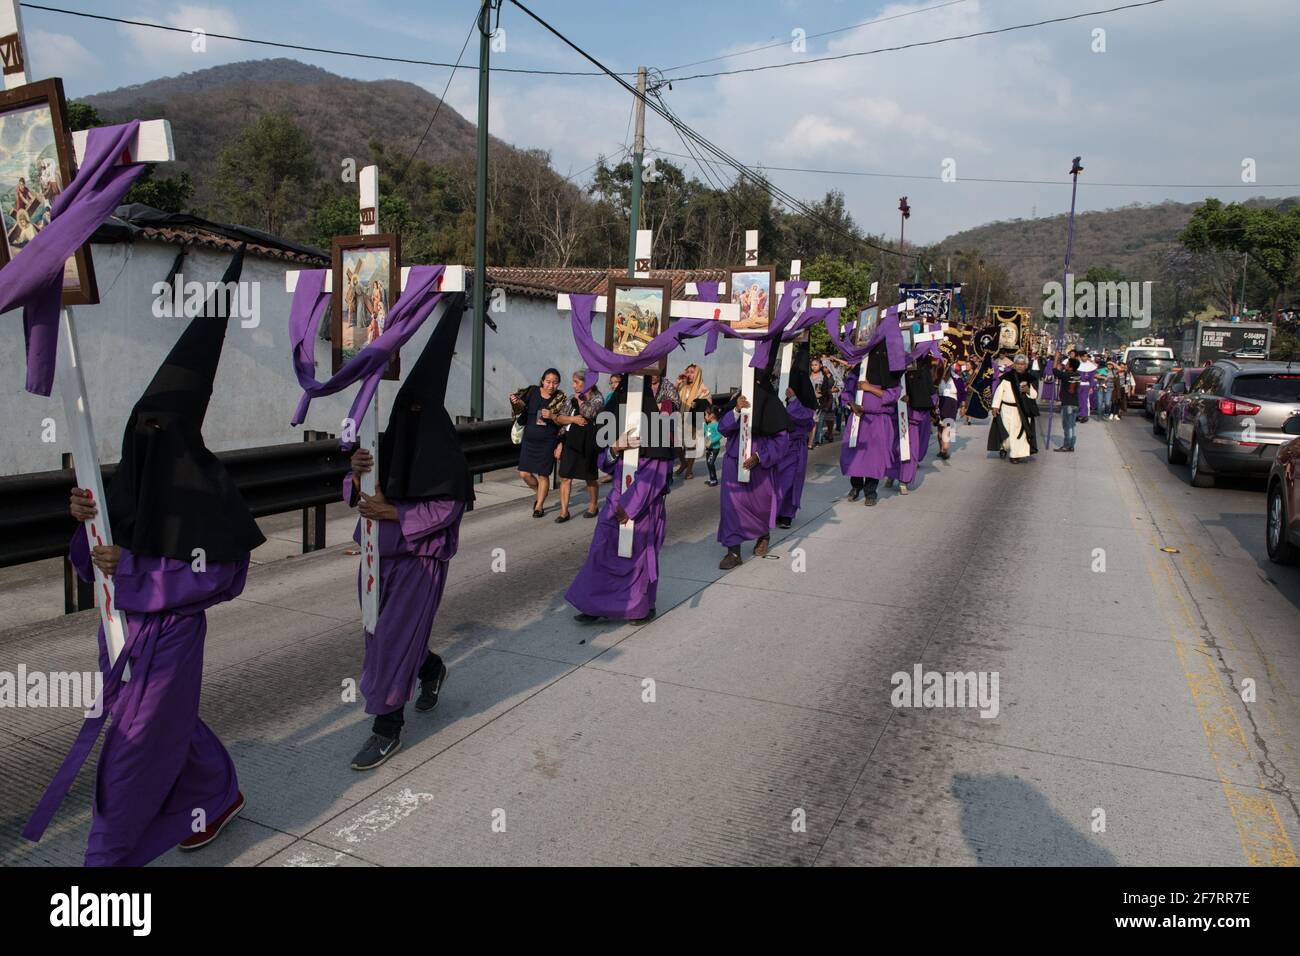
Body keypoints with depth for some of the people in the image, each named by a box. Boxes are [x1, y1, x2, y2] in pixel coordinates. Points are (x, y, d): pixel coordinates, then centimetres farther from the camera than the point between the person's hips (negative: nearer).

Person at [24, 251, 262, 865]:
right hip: (123, 627, 7)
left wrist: (133, 571, -22)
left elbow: (222, 578, -19)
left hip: (168, 636, -7)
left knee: (135, 749, 4)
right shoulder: (133, 477, 1)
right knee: (168, 726, 22)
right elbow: (97, 562, 7)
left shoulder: (206, 486, -19)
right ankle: (218, 797, 44)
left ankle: (109, 854, 22)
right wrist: (88, 522, -14)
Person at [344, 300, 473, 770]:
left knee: (393, 638, -5)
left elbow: (448, 507, -14)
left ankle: (387, 729, 10)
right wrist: (357, 473, -18)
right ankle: (431, 669, 47)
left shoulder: (442, 447, -14)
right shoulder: (386, 437, 2)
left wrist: (393, 513, -22)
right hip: (380, 552, 6)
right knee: (383, 630, 18)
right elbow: (356, 494, 5)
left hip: (420, 558, -6)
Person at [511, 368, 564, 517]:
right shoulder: (533, 391, 0)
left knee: (543, 475, 1)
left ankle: (539, 506, 18)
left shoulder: (560, 399, -6)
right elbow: (520, 407, -4)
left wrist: (552, 416, -20)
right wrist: (516, 402, -24)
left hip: (548, 442, -3)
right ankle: (539, 492, 32)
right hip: (529, 439, 3)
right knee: (525, 473, 3)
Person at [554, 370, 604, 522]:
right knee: (565, 477, -2)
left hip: (588, 444, -4)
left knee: (591, 478, 10)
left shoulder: (597, 399, -4)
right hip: (571, 442, 4)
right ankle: (564, 511, 3)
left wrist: (580, 398, -9)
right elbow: (559, 418, 5)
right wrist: (573, 419, -12)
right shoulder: (572, 400, 10)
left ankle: (594, 506, 30)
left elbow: (588, 412, -24)